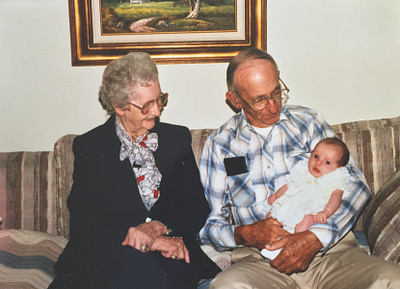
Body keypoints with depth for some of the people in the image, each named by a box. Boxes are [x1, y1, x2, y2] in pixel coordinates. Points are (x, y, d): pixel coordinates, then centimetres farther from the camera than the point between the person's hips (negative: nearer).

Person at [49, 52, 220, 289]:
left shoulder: (178, 138, 12)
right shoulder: (89, 147, 3)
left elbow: (198, 208, 6)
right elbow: (84, 222, -7)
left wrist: (158, 226, -16)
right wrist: (150, 241, -19)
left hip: (172, 254, 3)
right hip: (109, 254, -3)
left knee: (177, 270, -32)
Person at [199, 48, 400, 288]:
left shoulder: (307, 122, 11)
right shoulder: (220, 146, 9)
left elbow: (356, 184, 2)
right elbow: (208, 225, 8)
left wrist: (314, 238, -14)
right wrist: (244, 234, -14)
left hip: (327, 247, 2)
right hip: (260, 259, -1)